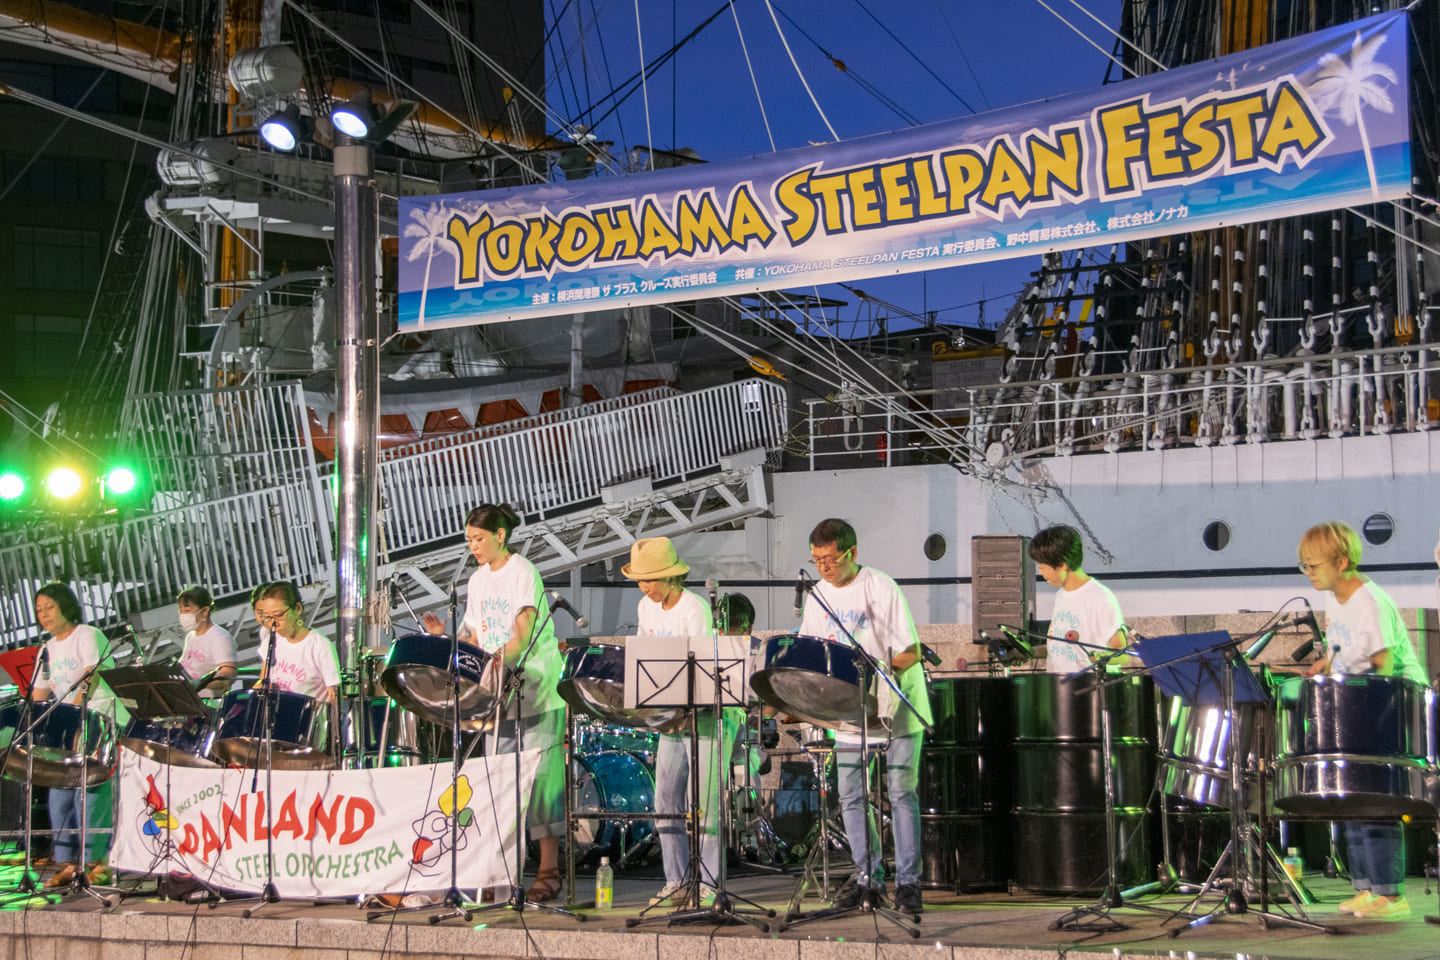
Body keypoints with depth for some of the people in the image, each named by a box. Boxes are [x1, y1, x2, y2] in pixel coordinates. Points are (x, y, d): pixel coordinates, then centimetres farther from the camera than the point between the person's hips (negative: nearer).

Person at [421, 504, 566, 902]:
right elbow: (475, 639, 16)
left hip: (536, 692, -7)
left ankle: (549, 870, -7)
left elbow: (524, 634, -17)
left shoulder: (522, 573, -7)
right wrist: (446, 634, -1)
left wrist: (500, 659, -31)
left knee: (539, 777, -8)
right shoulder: (478, 581, 14)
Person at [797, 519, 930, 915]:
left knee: (901, 792, -5)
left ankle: (908, 882, 0)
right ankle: (869, 880, 13)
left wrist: (879, 672, -28)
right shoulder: (817, 596, 4)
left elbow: (911, 652, -14)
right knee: (851, 797, 3)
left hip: (896, 707, -5)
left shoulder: (881, 589, -13)